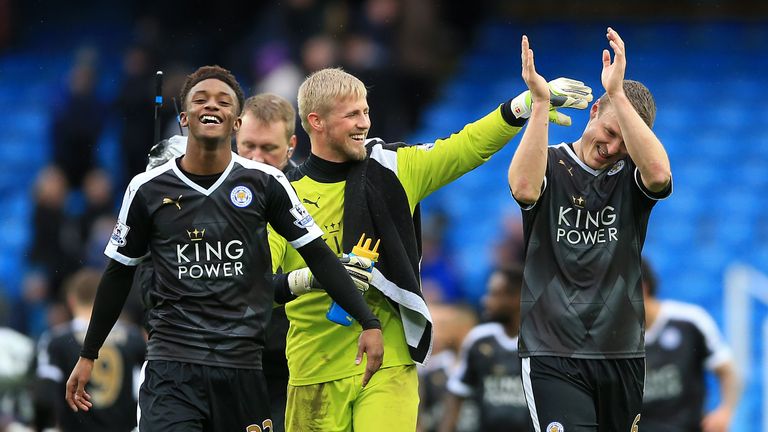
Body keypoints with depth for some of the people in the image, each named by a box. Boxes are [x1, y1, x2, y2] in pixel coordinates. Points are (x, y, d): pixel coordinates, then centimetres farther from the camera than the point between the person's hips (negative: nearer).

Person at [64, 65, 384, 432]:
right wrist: (88, 356, 17)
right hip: (171, 366, -1)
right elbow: (119, 274, 14)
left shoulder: (265, 183, 2)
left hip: (241, 365, 1)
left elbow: (318, 256, 7)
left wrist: (369, 322, -1)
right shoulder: (147, 189, 3)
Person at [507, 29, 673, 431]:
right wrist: (539, 100, -27)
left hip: (622, 353, 4)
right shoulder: (550, 165, 0)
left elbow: (659, 173, -20)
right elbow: (524, 188, -24)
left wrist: (618, 92, -23)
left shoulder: (630, 175, 5)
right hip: (553, 354, -4)